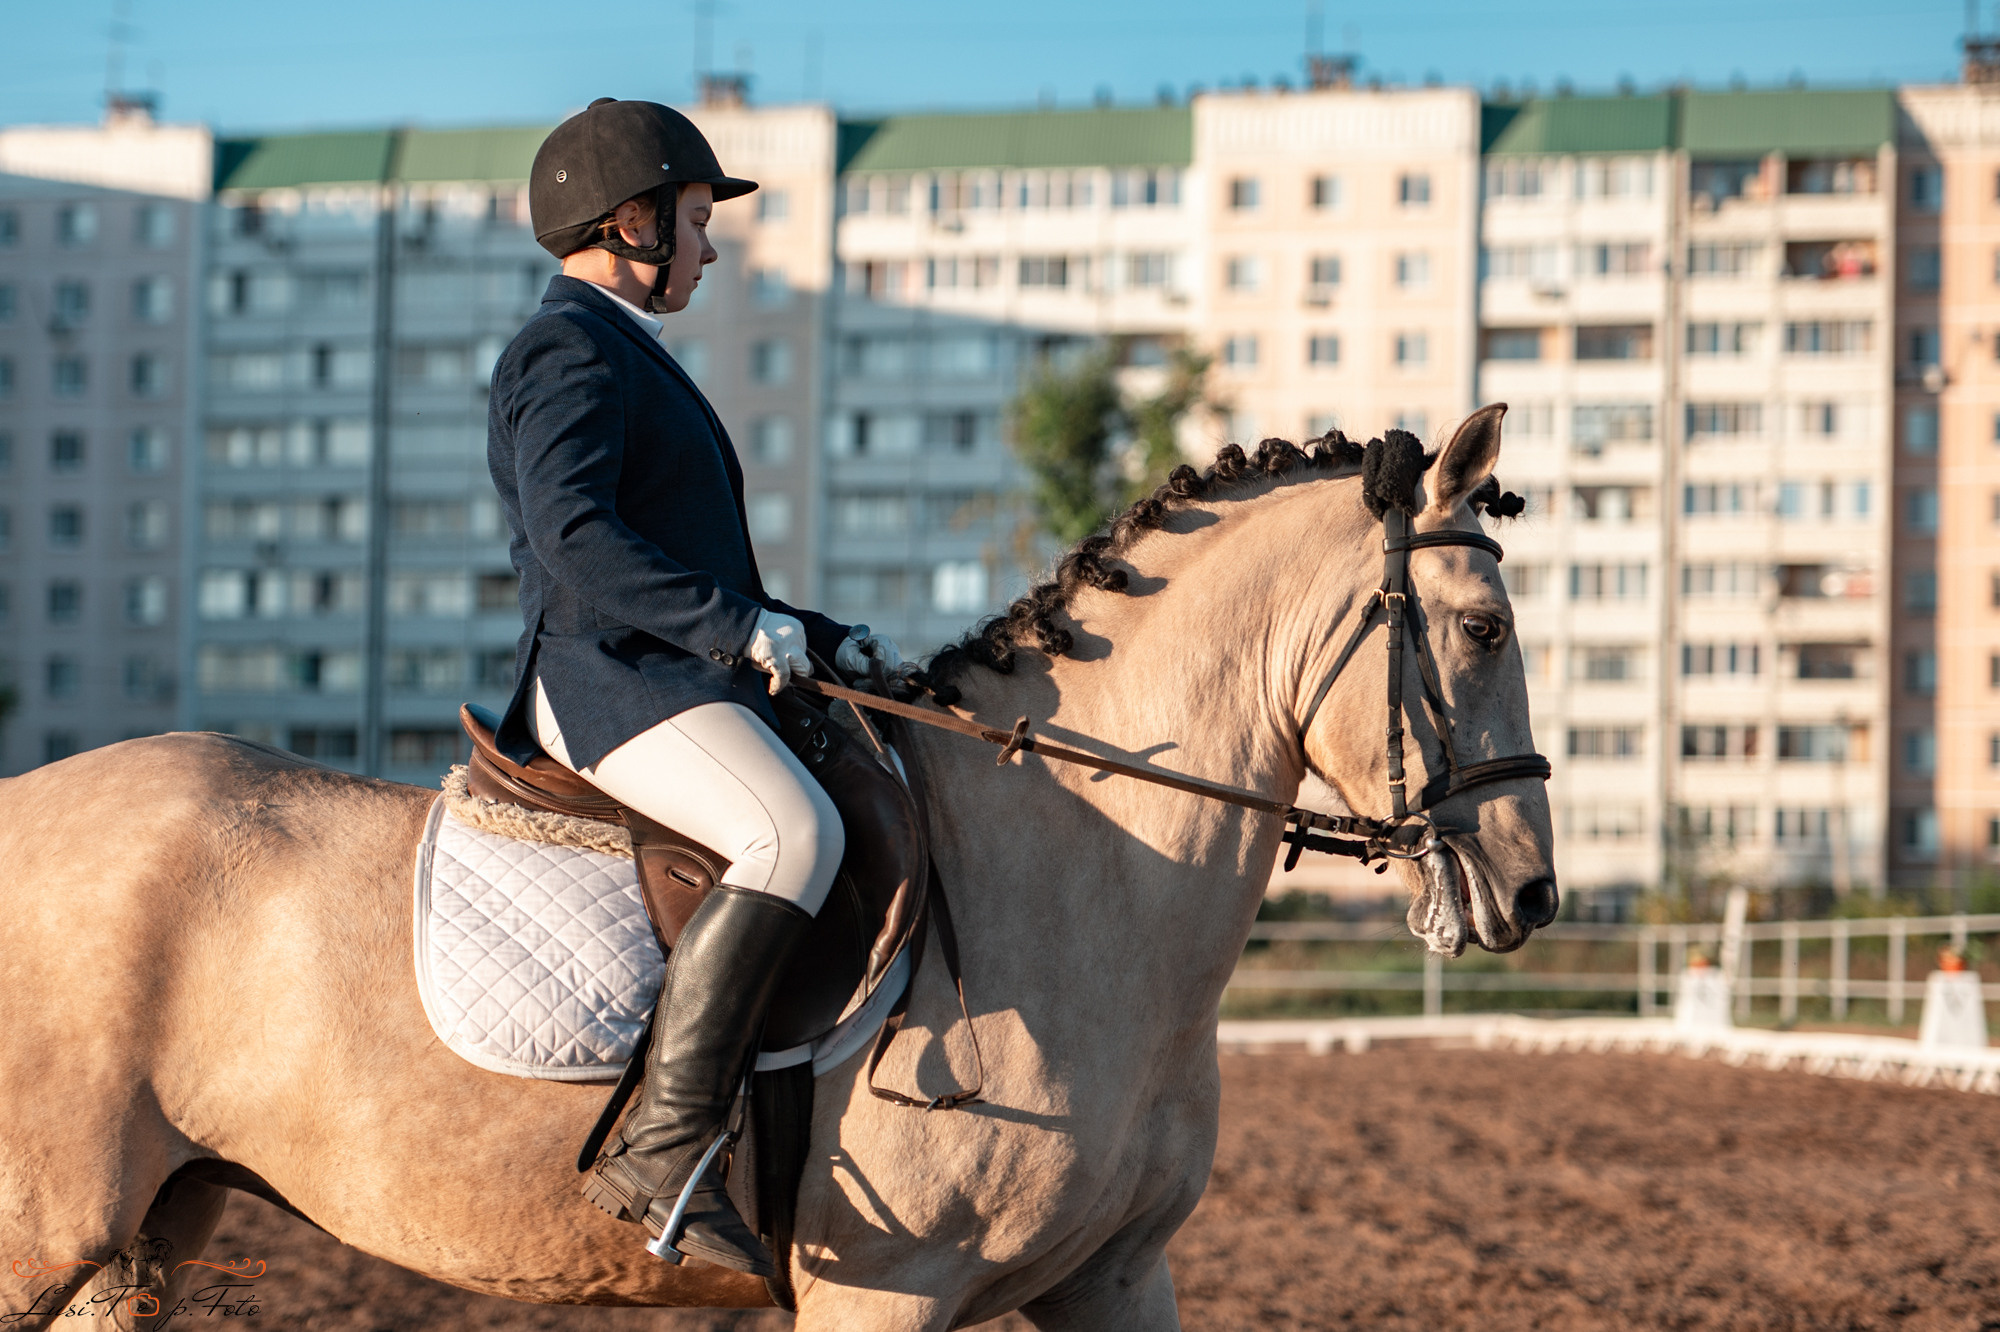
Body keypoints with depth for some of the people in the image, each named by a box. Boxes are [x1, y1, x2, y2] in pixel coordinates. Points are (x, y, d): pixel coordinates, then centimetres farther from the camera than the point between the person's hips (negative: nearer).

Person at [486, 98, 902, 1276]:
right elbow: (573, 536, -23)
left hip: (678, 681, 11)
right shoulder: (573, 350, -7)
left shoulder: (629, 358, 26)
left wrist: (828, 639, 20)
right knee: (795, 834, -33)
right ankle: (665, 1146, -37)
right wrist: (738, 626, -26)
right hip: (611, 682, -11)